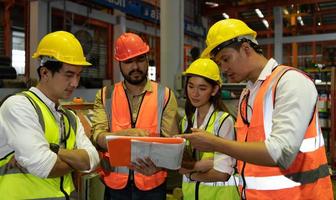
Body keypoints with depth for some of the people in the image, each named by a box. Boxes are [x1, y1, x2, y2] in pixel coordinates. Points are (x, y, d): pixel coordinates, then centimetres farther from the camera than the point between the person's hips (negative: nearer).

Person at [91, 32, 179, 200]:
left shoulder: (165, 95, -2)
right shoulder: (105, 96, 2)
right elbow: (98, 137, -9)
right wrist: (127, 133, -26)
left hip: (152, 184, -1)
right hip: (115, 183, 1)